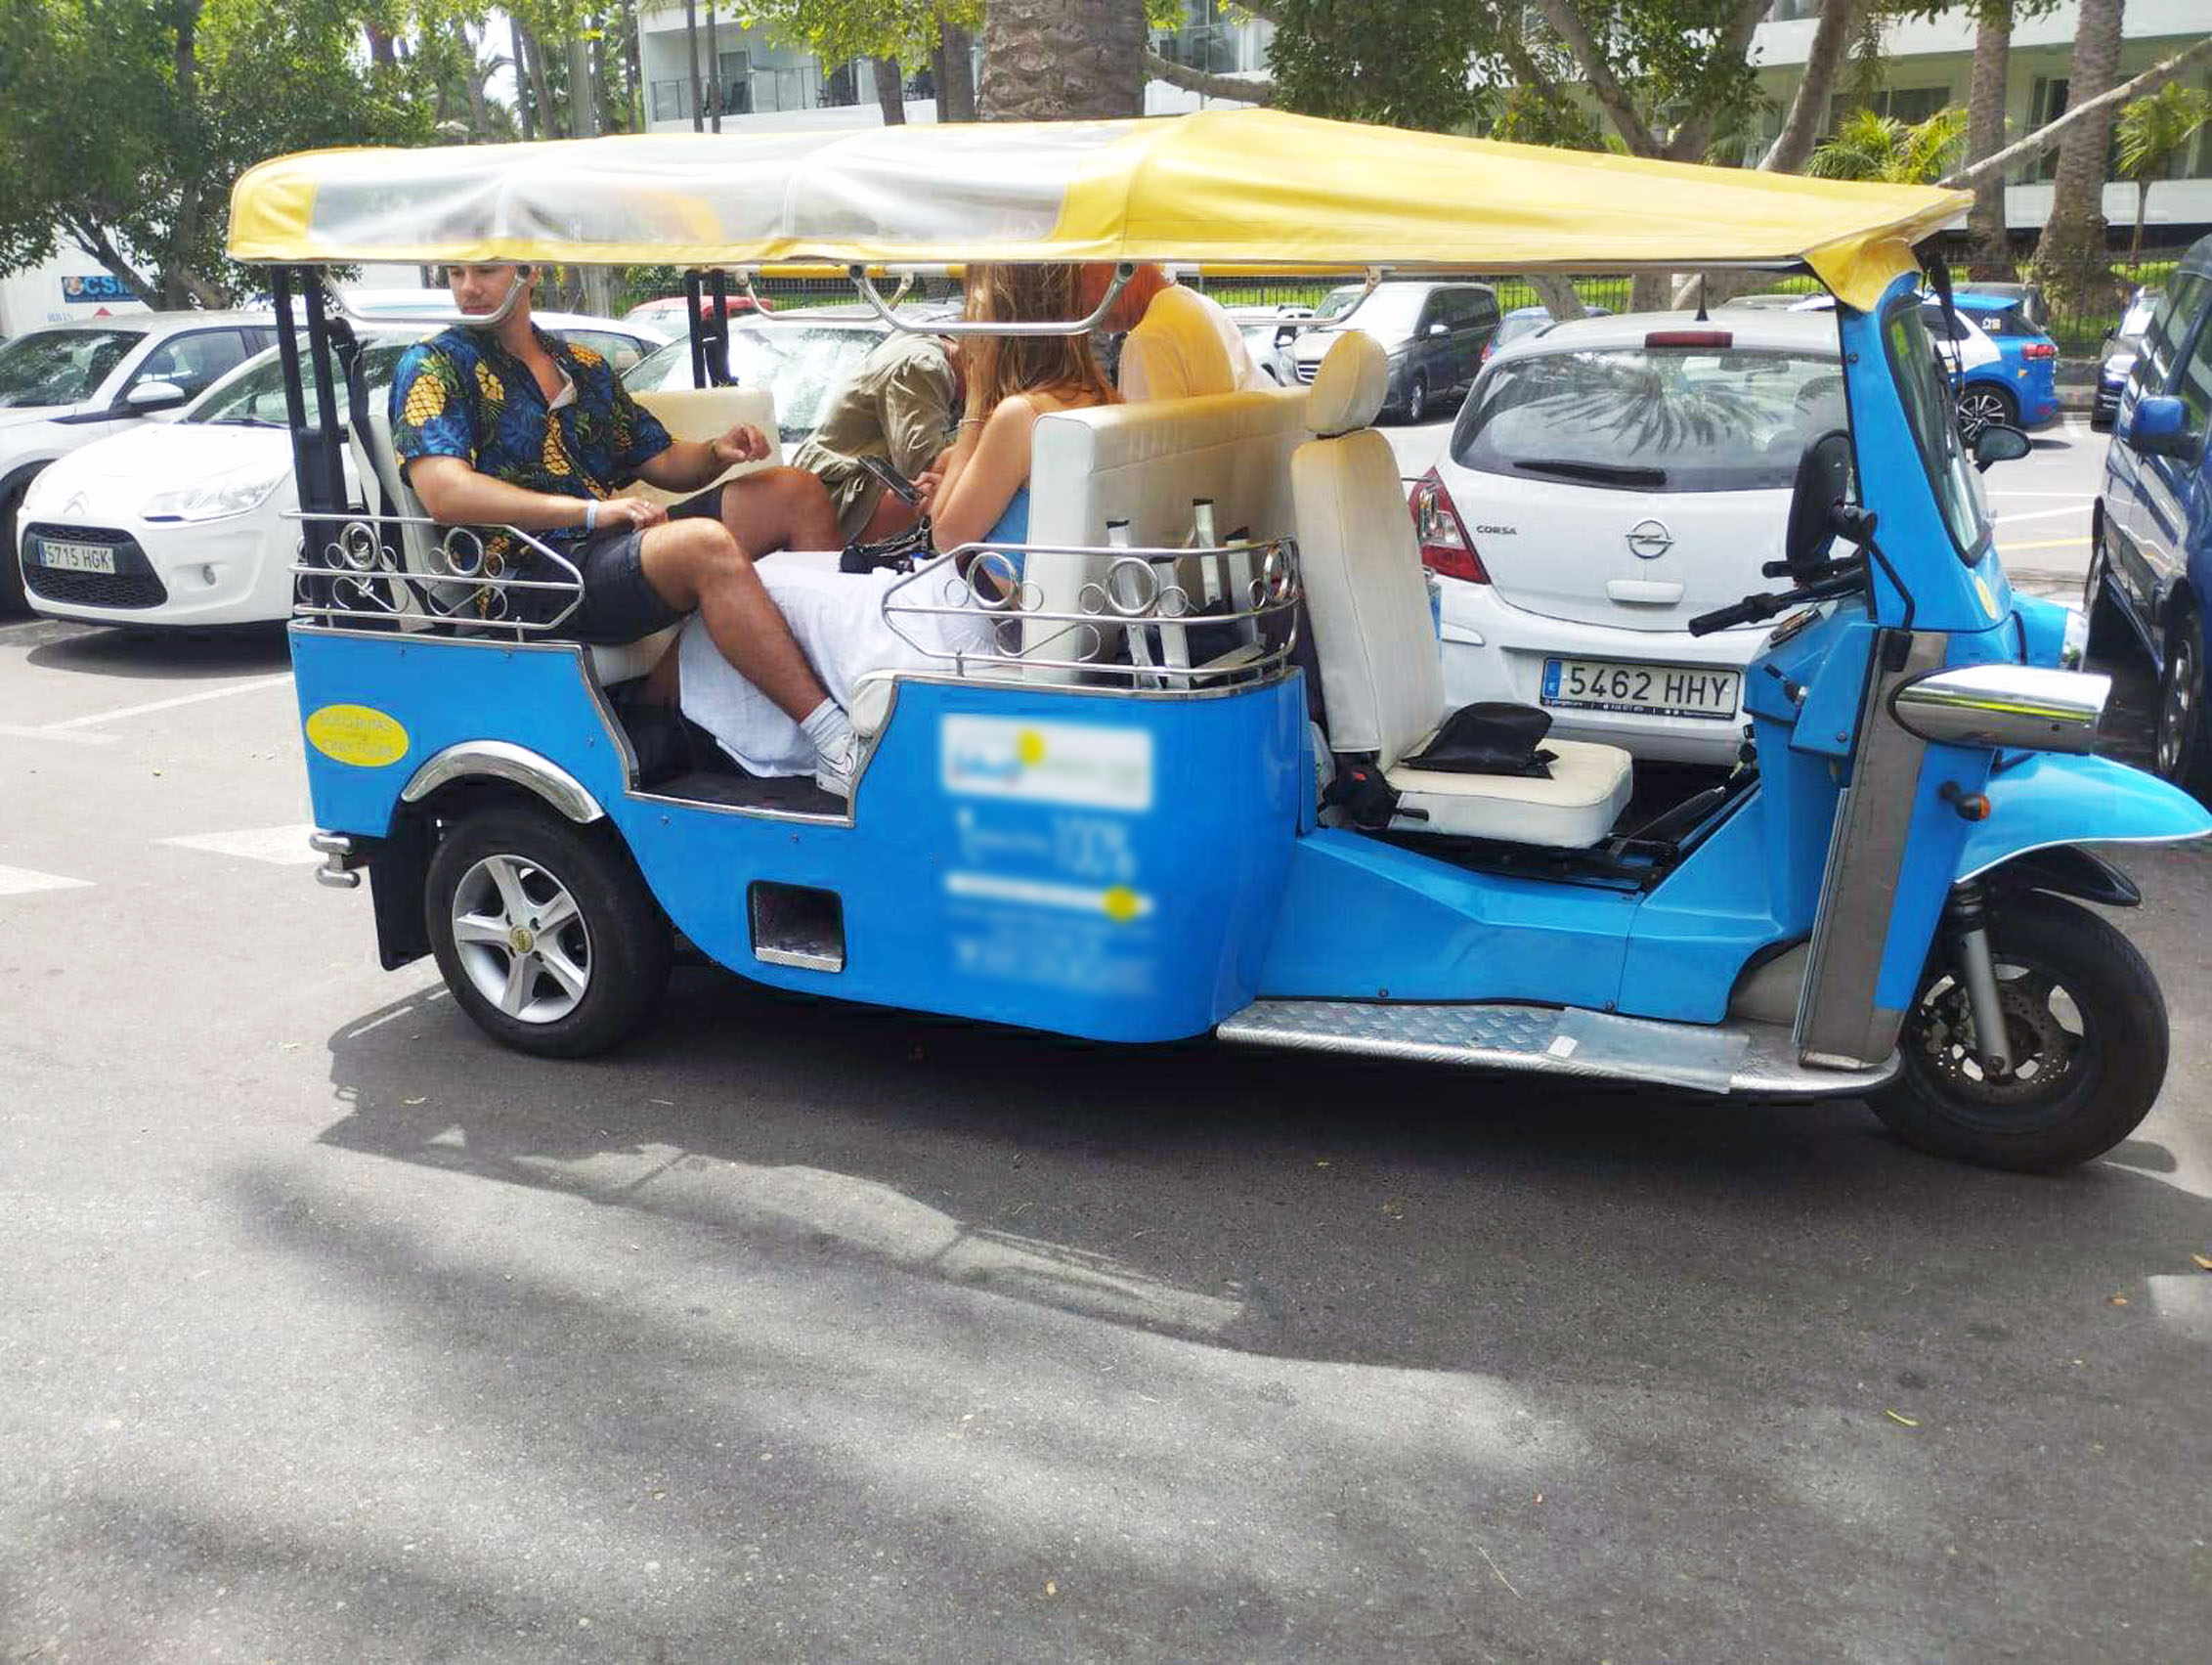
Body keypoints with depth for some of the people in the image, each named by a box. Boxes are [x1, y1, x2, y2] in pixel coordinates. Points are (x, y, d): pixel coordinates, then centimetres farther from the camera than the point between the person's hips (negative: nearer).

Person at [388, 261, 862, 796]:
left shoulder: (584, 365, 23)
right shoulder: (436, 365, 2)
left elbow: (663, 462, 25)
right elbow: (446, 495, -15)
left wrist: (718, 452, 1)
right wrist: (592, 510, -21)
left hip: (620, 543, 8)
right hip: (531, 580, -8)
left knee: (797, 492, -2)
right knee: (703, 543, -34)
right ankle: (833, 739, -35)